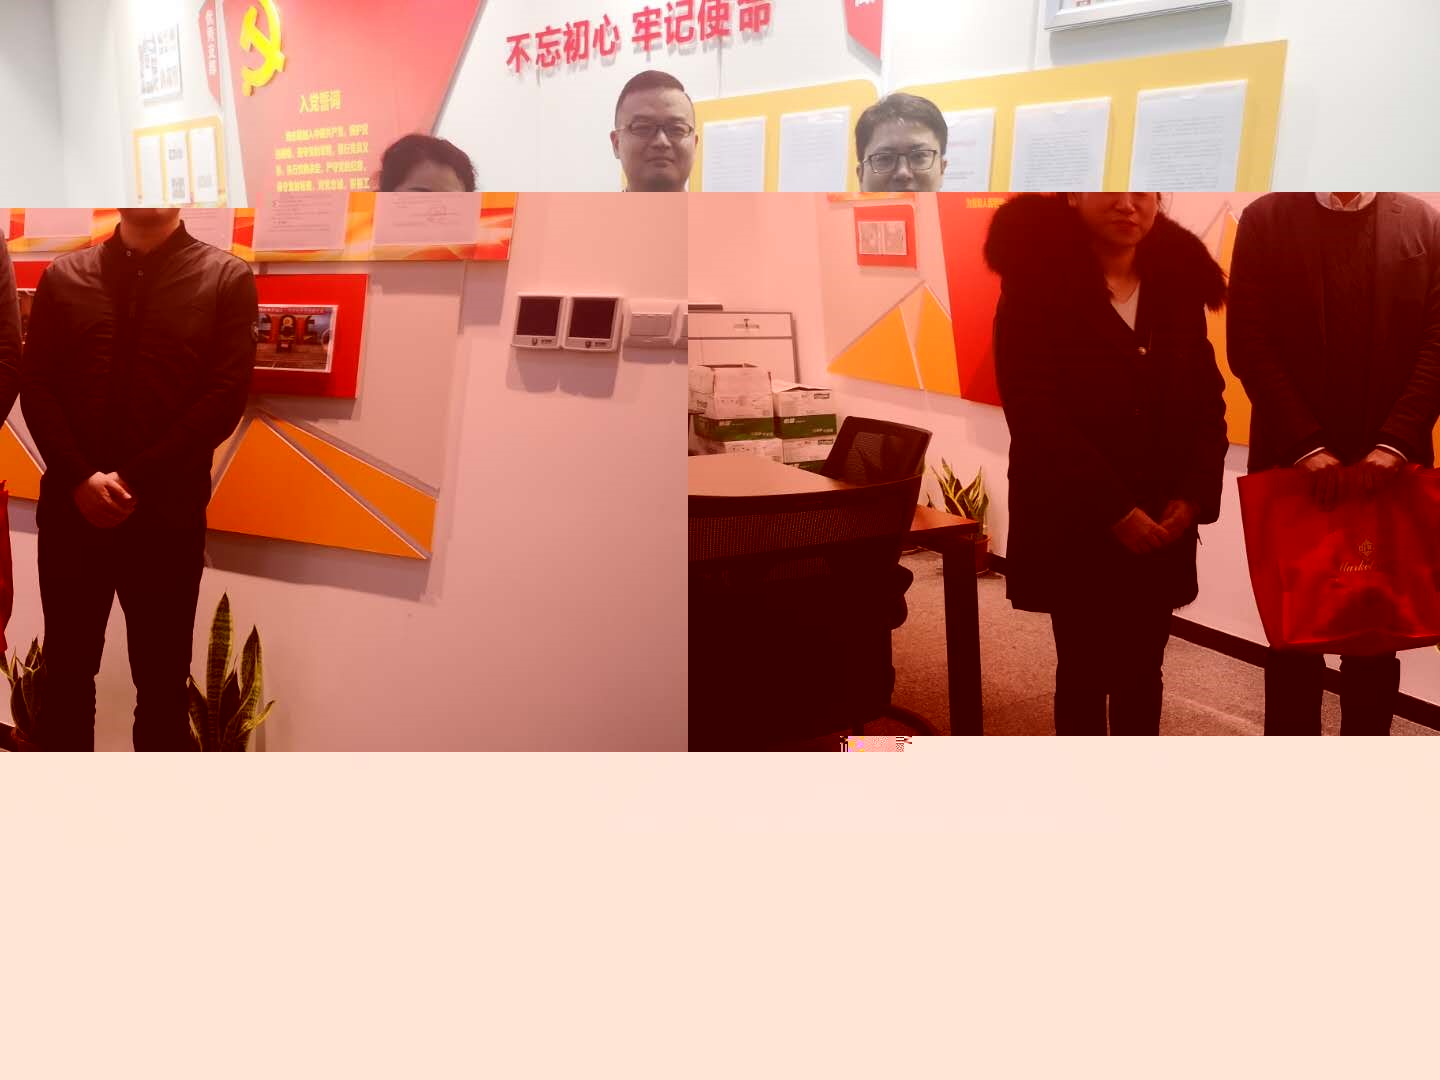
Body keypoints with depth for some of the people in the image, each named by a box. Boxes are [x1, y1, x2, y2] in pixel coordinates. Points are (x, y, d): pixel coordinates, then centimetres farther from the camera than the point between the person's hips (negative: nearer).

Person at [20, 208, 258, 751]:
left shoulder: (227, 278, 1)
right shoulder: (62, 276, 9)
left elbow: (226, 396, -6)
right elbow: (34, 385, 4)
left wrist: (134, 480, -11)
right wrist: (79, 477, -11)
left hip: (167, 514, -2)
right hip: (70, 508, 3)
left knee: (162, 679, 7)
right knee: (66, 669, 13)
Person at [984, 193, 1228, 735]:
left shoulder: (1178, 281, 7)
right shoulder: (1037, 283, -9)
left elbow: (1206, 396, 7)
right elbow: (1035, 413, -15)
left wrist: (1193, 494, -8)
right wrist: (1114, 510, -18)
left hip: (1161, 524, 5)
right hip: (1073, 526, -4)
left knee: (1142, 672, 13)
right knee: (1086, 673, 5)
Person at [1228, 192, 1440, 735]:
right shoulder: (1265, 218, 2)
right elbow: (1249, 344, -6)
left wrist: (1390, 448, -15)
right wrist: (1309, 449, -14)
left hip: (1392, 466, 1)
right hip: (1293, 461, -1)